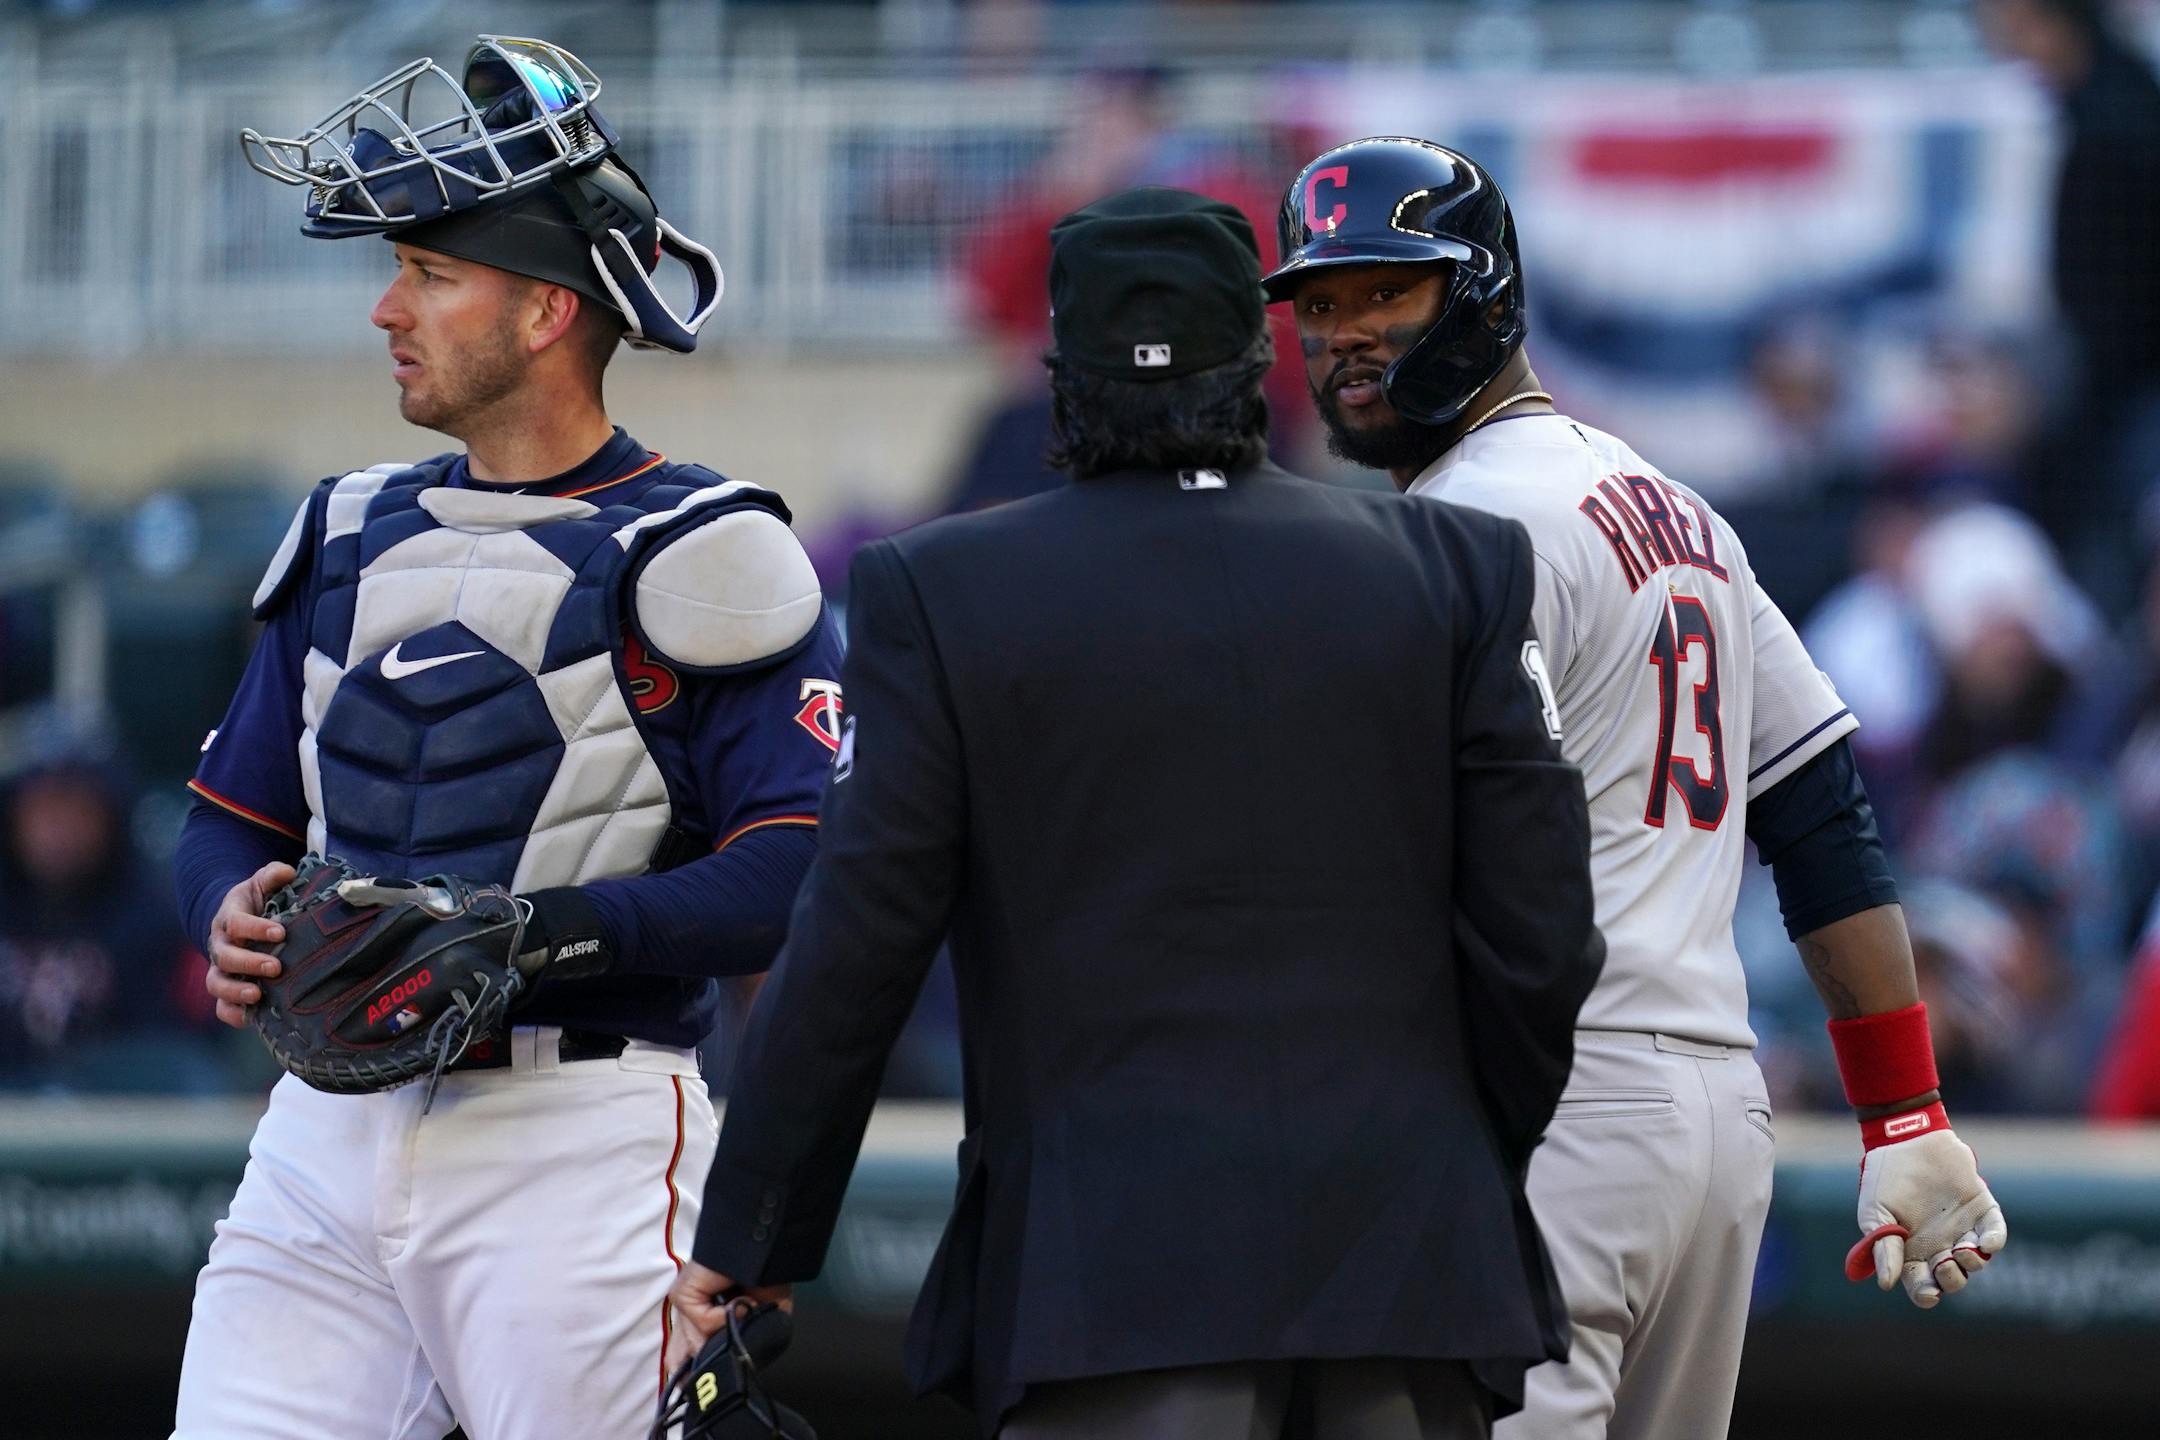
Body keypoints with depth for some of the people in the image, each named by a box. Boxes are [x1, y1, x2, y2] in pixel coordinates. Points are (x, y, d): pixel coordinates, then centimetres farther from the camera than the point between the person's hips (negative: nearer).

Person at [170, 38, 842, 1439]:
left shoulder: (695, 555, -4)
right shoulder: (352, 536, 18)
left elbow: (803, 874, -12)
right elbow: (236, 813, 22)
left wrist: (535, 934, -21)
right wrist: (235, 912, -2)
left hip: (577, 1150, -6)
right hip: (327, 1144, 6)